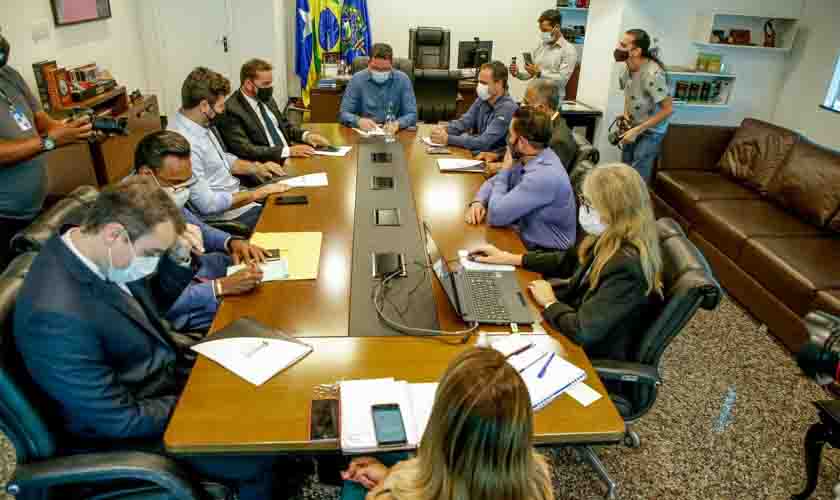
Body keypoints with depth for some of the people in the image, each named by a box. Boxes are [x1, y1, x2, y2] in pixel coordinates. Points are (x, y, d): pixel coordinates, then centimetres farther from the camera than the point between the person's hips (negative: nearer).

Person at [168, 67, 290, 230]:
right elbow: (207, 204, -28)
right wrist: (257, 194, -20)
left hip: (236, 196, 9)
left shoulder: (203, 124, 2)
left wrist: (255, 168, 4)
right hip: (227, 216, -9)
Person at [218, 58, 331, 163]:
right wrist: (289, 151, -25)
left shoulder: (267, 99, 11)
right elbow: (245, 150, -20)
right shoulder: (231, 110, -12)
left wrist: (306, 135, 1)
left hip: (290, 158, 8)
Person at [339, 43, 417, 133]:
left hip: (394, 134, 0)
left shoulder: (403, 80, -1)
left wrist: (397, 124, -25)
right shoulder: (357, 79, -1)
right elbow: (344, 114, -1)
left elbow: (412, 115, -3)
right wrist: (359, 121, -23)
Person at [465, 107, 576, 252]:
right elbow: (494, 182, 11)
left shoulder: (543, 176, -30)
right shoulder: (527, 158, -3)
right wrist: (478, 202, -10)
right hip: (525, 235, 7)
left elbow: (495, 216, -27)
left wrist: (505, 169, -14)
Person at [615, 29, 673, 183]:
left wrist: (637, 130, -28)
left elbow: (668, 109, -27)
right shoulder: (627, 67, -8)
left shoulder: (652, 74, -31)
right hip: (633, 125, 7)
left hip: (651, 130, -7)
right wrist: (626, 112, -5)